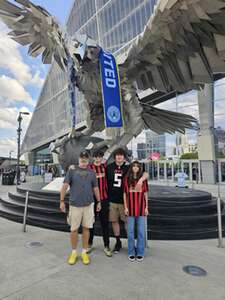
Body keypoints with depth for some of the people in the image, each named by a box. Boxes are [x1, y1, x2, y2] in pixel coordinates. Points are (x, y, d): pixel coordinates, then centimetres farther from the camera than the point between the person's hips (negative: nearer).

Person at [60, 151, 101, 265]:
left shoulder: (92, 173, 7)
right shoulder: (72, 170, 0)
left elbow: (95, 188, 12)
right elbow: (65, 186, -2)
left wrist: (98, 202, 13)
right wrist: (62, 201, -6)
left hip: (89, 204, 2)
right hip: (74, 204, -2)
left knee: (86, 228, 9)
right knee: (74, 229, 7)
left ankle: (84, 252, 25)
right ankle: (74, 252, 27)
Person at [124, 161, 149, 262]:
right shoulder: (127, 179, 2)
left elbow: (145, 194, 6)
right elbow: (124, 194, 3)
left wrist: (146, 207, 2)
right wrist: (125, 207, -2)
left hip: (141, 208, 0)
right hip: (130, 208, 0)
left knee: (141, 231, 8)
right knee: (130, 231, 9)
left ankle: (140, 253, 22)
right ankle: (131, 252, 24)